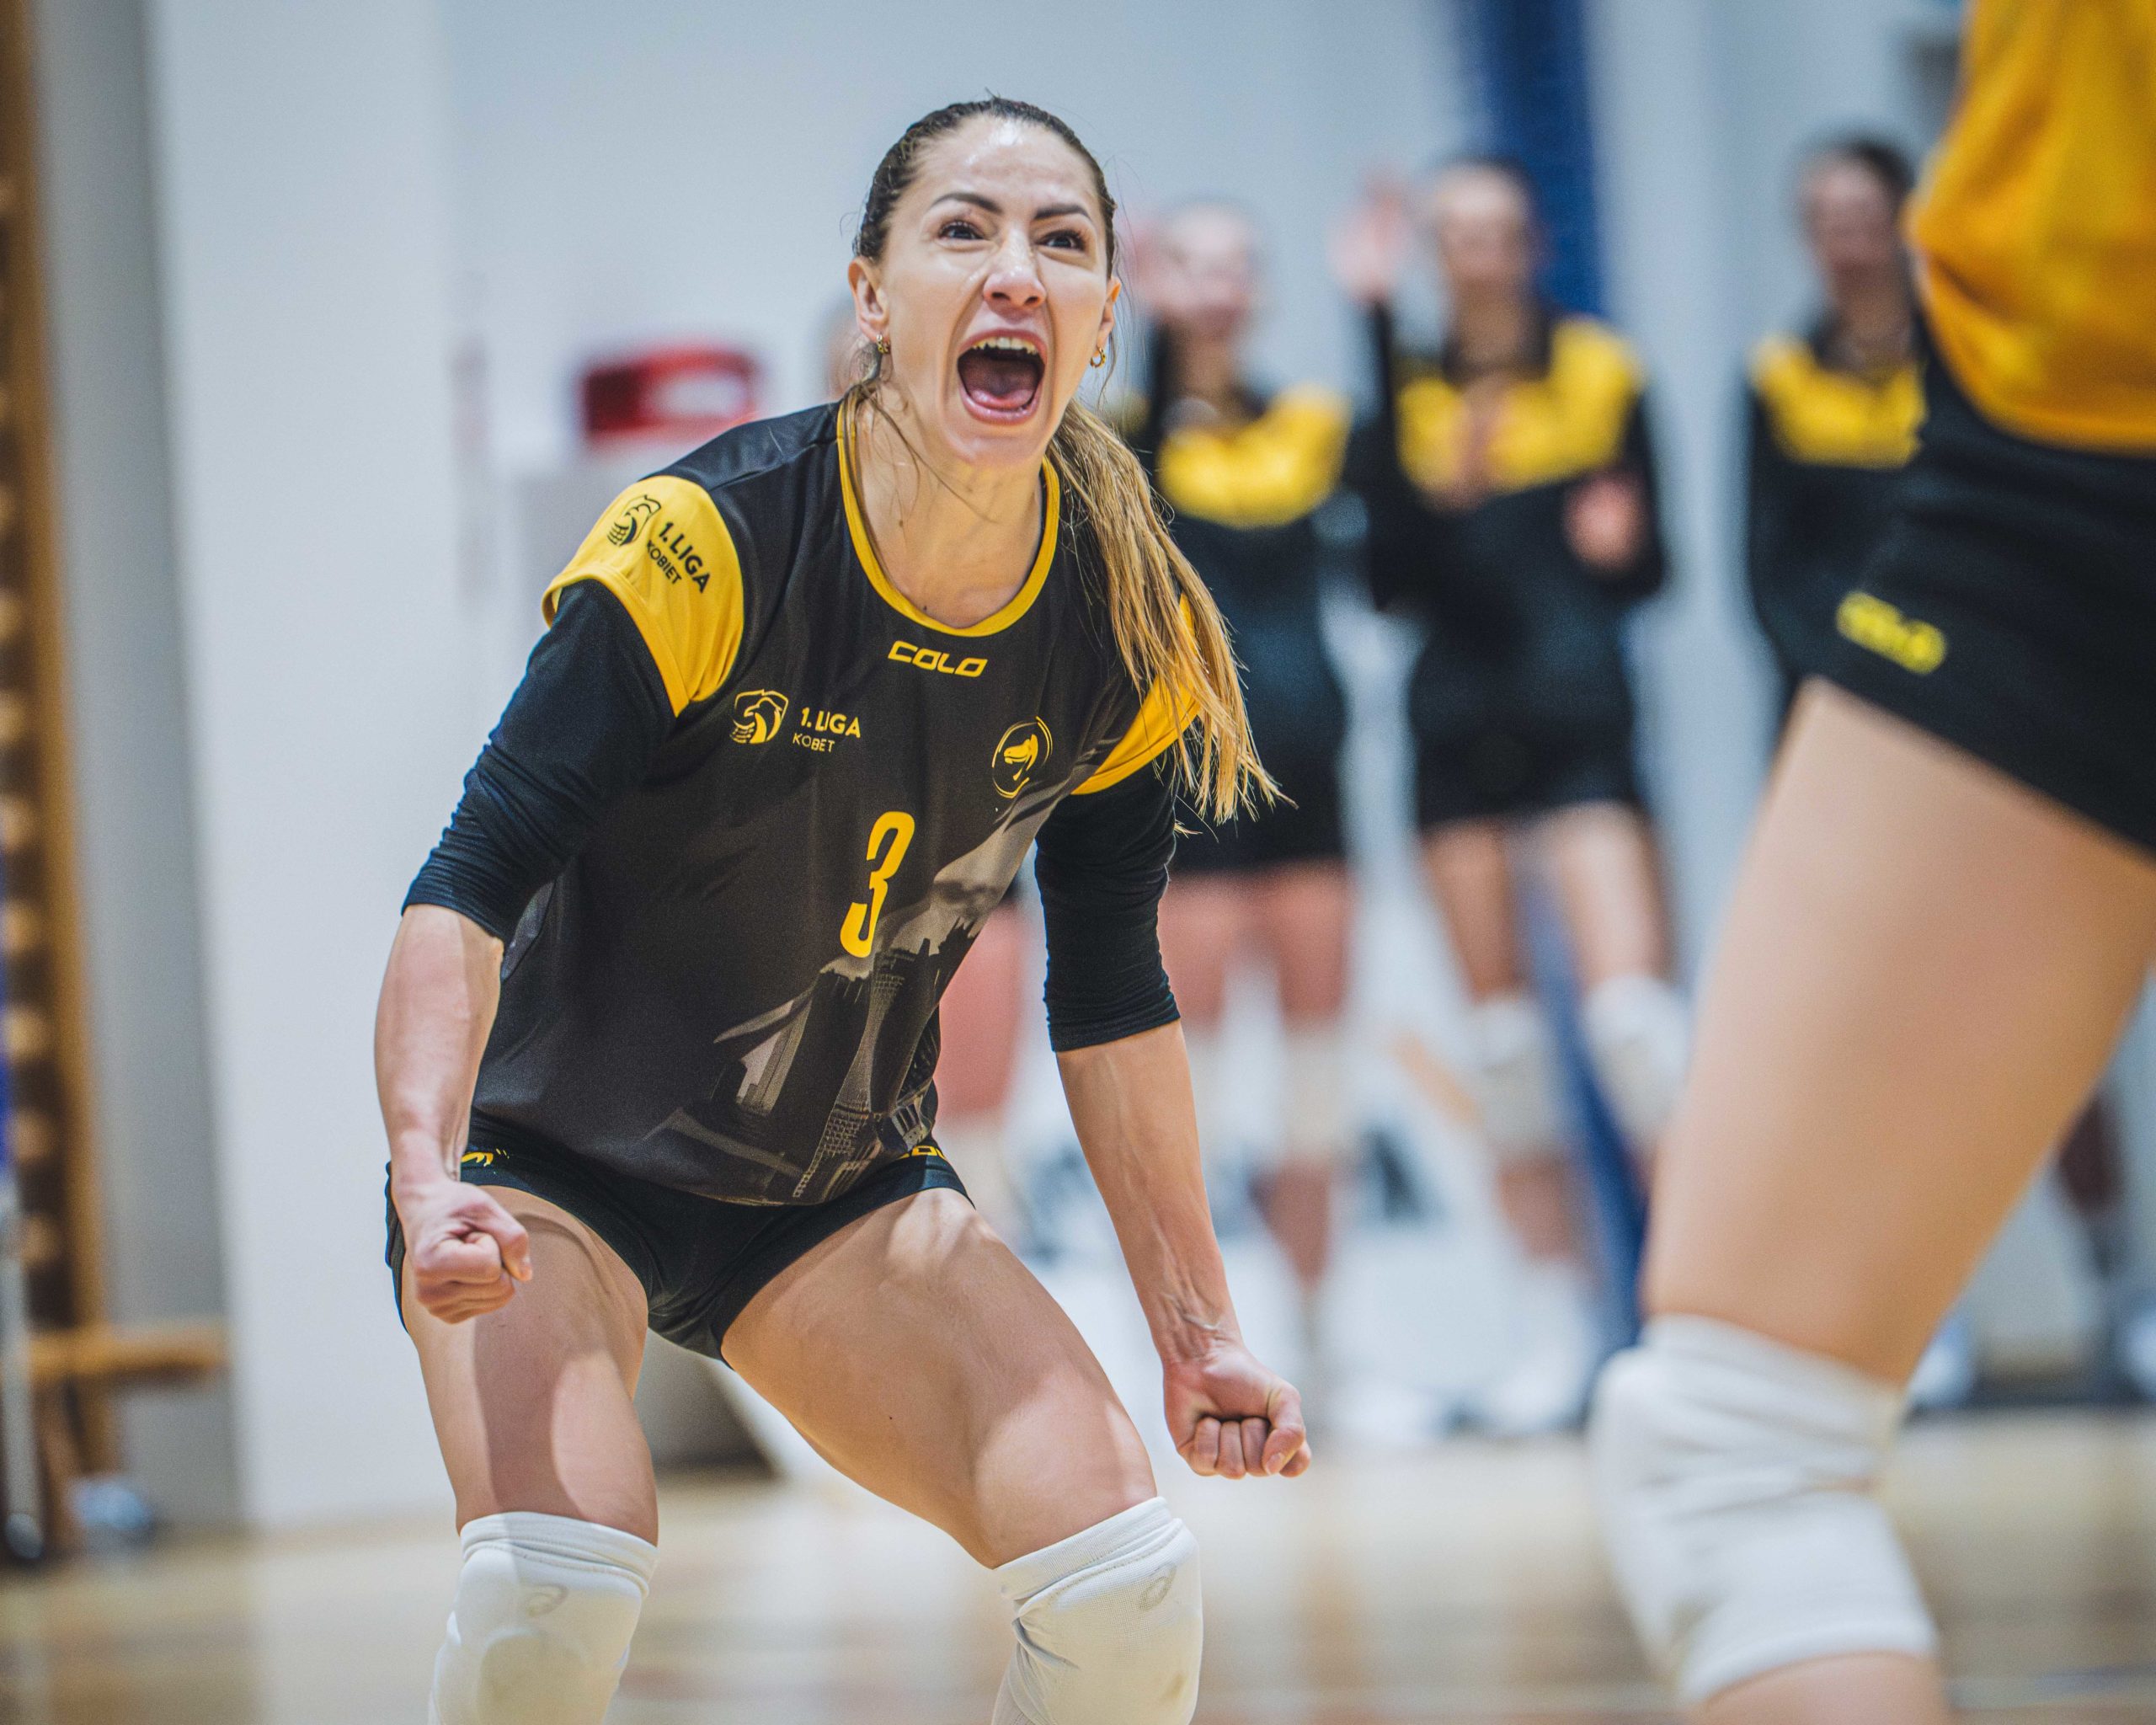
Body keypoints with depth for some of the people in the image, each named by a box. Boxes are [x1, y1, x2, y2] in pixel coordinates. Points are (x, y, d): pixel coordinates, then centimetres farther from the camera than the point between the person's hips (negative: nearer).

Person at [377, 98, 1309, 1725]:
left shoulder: (1125, 635, -9)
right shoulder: (701, 544, -23)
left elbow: (1112, 997, 4)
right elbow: (469, 887, -25)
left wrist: (1198, 1326, 6)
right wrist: (431, 1184, -41)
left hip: (844, 1194, 4)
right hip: (555, 1157, -4)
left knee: (1134, 1592, -14)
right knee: (559, 1582, -30)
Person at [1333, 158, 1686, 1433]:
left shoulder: (1602, 374, 5)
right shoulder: (1408, 394, 8)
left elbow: (1650, 567, 7)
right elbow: (1389, 578, -2)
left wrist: (1618, 547, -14)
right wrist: (1443, 496, -18)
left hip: (1578, 716, -2)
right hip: (1458, 722, 2)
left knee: (1630, 1002, -16)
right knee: (1500, 1024, 3)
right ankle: (1560, 1325, 8)